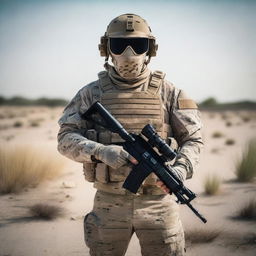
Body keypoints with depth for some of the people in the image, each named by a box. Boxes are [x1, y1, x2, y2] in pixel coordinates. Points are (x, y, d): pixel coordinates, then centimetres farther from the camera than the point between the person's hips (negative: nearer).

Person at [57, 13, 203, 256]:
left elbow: (192, 139, 3)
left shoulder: (168, 92, 2)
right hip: (109, 203, 1)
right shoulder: (92, 93, 2)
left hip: (158, 200, 0)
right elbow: (66, 138, -2)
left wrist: (181, 169, -17)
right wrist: (100, 151, -21)